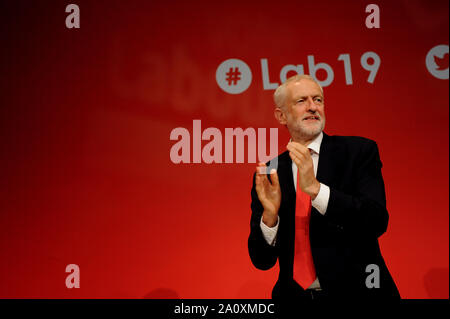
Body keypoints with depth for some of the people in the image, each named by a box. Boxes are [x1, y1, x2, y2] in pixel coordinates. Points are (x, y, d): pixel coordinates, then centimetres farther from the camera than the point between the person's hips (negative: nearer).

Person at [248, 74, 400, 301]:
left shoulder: (359, 151, -4)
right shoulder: (270, 174, 1)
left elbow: (377, 221, -17)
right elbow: (262, 260, -1)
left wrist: (315, 188, -26)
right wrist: (270, 215, -19)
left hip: (356, 292, -2)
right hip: (294, 295, 2)